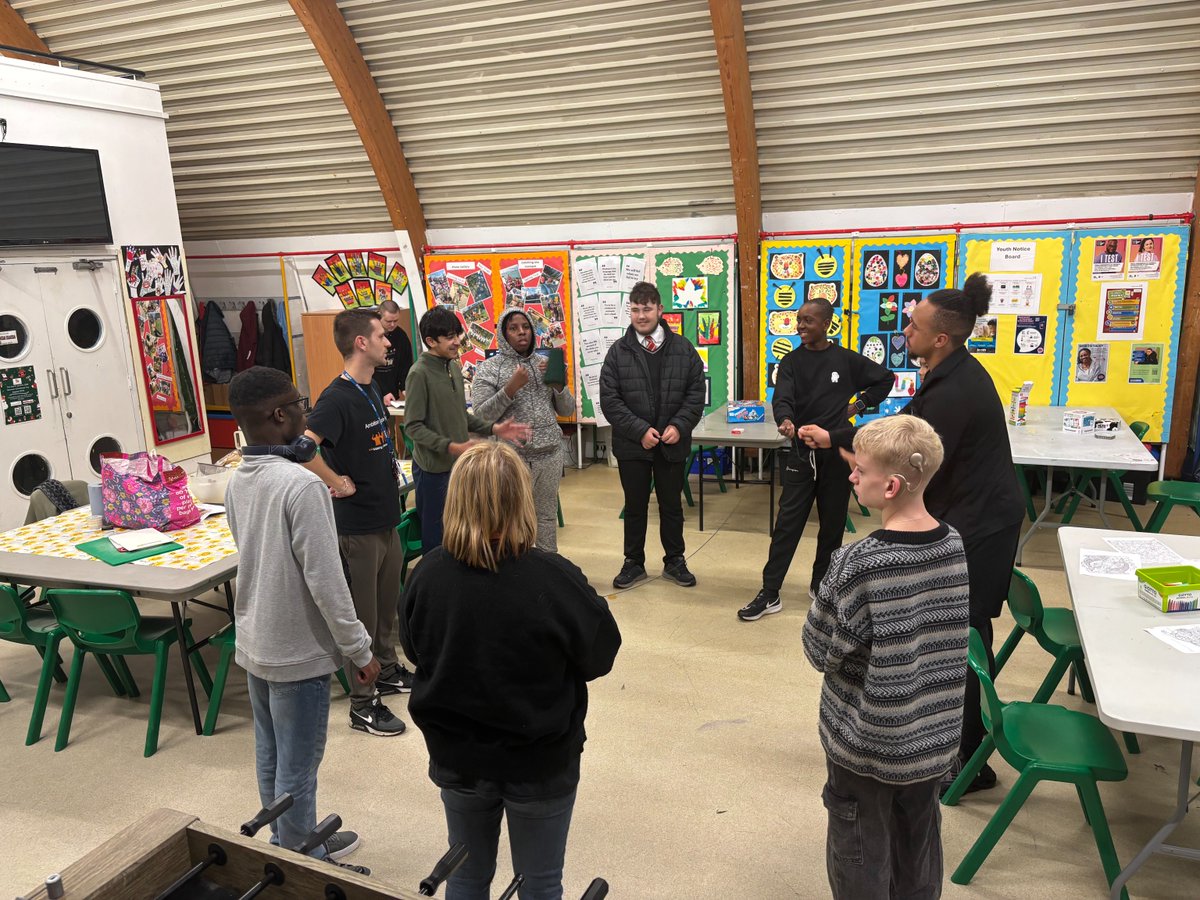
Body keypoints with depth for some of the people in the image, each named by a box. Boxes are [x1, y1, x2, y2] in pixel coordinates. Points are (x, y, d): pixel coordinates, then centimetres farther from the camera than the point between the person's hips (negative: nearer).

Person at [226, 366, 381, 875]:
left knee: (271, 757, 22)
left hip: (254, 642, 8)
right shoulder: (301, 484, -26)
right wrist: (359, 651, -14)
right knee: (297, 769, 8)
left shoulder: (237, 482, 1)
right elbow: (325, 580, -23)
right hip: (297, 650, -8)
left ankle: (288, 847, 41)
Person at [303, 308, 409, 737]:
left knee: (386, 604, 22)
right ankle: (362, 705, 16)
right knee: (362, 614, 3)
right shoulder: (338, 397, -21)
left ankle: (388, 671, 40)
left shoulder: (370, 388, 8)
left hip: (386, 516, 9)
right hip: (358, 523, -9)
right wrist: (336, 484, -24)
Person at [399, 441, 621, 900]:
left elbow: (413, 650, 2)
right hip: (539, 763, -3)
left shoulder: (427, 573, -17)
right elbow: (600, 656, -11)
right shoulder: (555, 580, -28)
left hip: (456, 758, 3)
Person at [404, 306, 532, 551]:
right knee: (435, 536, 4)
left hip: (458, 463, 7)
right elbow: (413, 426, -17)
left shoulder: (454, 367, 8)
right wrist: (451, 447, -25)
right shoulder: (419, 374, -15)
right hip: (434, 467, -7)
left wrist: (494, 428, 2)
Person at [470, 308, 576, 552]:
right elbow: (481, 416, -10)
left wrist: (557, 383, -8)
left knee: (548, 515, 12)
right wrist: (511, 387, -19)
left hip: (550, 453, 4)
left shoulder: (545, 364, 11)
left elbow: (567, 410, 10)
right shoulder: (488, 369, 0)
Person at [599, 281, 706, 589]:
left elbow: (696, 393, 0)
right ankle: (634, 563, 27)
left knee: (672, 505, 14)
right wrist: (640, 430, -17)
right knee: (635, 506, 12)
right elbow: (609, 400, -8)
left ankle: (674, 561, 30)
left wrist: (679, 426, -14)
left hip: (672, 444, 1)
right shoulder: (618, 352, -4)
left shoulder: (683, 349, 0)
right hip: (632, 445, -1)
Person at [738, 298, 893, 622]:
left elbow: (885, 379, 16)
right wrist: (785, 420, -37)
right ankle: (770, 594, 1)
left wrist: (860, 404, 4)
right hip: (802, 453, -1)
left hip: (838, 453, 1)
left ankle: (820, 584, 27)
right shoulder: (791, 362, 0)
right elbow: (782, 399, -15)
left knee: (833, 523, 10)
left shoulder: (847, 360, 1)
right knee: (787, 524, -2)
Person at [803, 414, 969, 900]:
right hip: (934, 733, 6)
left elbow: (820, 651, -17)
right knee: (918, 846, 25)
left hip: (868, 740, -6)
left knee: (861, 859, 15)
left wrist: (827, 592, -4)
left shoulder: (859, 563, -28)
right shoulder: (955, 544, -8)